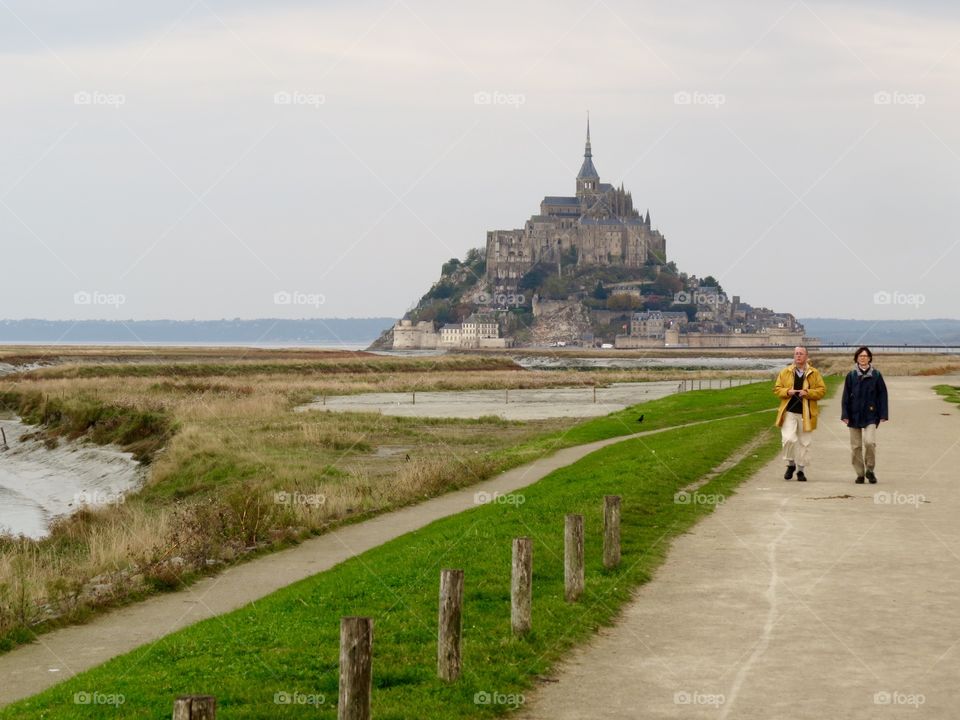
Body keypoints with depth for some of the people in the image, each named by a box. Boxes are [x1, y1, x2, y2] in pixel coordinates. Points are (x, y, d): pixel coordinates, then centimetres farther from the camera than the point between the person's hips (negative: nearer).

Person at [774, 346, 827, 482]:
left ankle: (800, 470, 16)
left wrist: (807, 393, -14)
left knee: (804, 443, 4)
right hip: (789, 411, 0)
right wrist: (787, 392, -10)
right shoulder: (785, 372, 8)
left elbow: (822, 390, 1)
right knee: (789, 439, -14)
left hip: (805, 413, 0)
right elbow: (776, 389, 9)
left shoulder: (814, 373, 5)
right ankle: (791, 464, 8)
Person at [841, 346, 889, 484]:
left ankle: (870, 469, 2)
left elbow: (882, 395, 4)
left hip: (870, 415, -2)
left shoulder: (876, 375, 2)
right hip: (854, 415, 2)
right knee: (856, 446, 4)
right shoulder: (851, 376, 4)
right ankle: (860, 474, 15)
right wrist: (845, 415, -2)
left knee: (870, 442, -18)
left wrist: (883, 415, -2)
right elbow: (846, 396, 6)